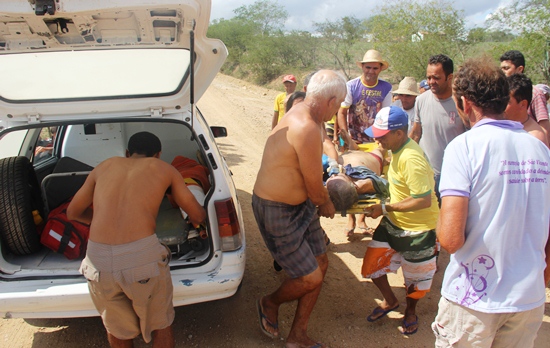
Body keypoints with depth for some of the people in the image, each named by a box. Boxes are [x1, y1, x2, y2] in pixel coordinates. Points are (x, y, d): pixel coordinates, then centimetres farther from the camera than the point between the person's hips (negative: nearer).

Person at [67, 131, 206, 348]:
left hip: (98, 260, 3)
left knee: (117, 328, 29)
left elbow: (72, 212, 31)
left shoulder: (106, 166, 22)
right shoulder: (164, 169, 16)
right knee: (160, 324, 25)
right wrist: (194, 220, 44)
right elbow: (198, 216, 21)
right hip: (142, 255, -2)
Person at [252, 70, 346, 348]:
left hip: (300, 205, 10)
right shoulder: (308, 129, -29)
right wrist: (326, 206, 2)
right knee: (310, 278, -2)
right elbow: (315, 188, -18)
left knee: (321, 264, 14)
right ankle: (270, 303, 32)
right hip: (277, 212, -10)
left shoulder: (300, 114, 4)